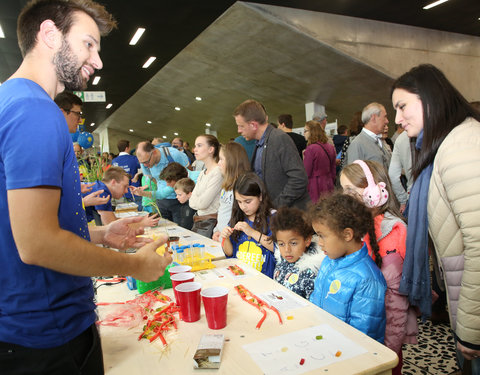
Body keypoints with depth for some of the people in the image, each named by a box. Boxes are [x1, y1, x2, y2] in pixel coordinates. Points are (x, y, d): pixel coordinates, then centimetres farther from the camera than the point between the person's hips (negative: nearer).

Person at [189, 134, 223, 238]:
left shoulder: (218, 172, -16)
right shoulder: (202, 173, 13)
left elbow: (202, 203, -17)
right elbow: (192, 202, 8)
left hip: (211, 222, -8)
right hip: (198, 221, 8)